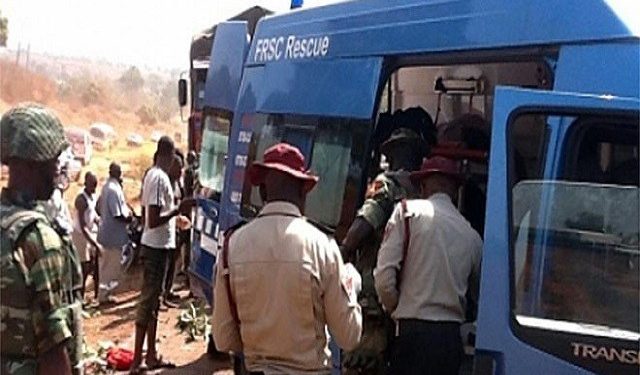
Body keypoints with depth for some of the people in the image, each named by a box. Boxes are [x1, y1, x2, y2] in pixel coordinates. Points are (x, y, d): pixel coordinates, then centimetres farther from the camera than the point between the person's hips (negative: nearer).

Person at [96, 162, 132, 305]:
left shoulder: (107, 186, 8)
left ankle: (104, 293, 25)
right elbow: (118, 215, -25)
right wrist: (129, 218, -6)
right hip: (114, 233, -9)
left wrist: (127, 212, 8)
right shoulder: (114, 189, -22)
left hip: (107, 231, 9)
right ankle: (104, 294, 7)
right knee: (112, 266, 0)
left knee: (107, 264, 16)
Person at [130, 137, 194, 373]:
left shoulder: (151, 175, 11)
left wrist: (175, 218, 28)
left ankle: (151, 355, 23)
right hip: (157, 245, -10)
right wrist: (178, 209, -22)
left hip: (155, 244, 10)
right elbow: (153, 220, -24)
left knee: (154, 300, 14)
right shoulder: (160, 178, -19)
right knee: (148, 301, -6)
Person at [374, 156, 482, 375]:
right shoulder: (472, 235, 10)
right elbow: (480, 295, 16)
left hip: (414, 332, -5)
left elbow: (384, 276, -8)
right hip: (452, 338, 5)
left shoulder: (408, 211, -2)